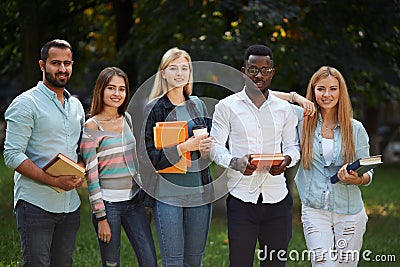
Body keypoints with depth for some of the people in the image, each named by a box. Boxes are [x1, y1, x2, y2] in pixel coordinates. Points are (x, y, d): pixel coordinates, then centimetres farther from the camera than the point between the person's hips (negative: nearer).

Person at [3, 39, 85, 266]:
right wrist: (54, 181, -21)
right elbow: (13, 155, -13)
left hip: (70, 204, 6)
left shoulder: (76, 105, 16)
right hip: (36, 203, -6)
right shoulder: (26, 104, -6)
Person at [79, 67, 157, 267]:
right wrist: (101, 218, -13)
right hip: (108, 203, -6)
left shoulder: (127, 118, 9)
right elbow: (91, 175, -11)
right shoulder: (92, 127, -10)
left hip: (134, 200, 6)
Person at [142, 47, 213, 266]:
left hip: (199, 190, 5)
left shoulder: (198, 105, 11)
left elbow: (210, 139, 22)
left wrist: (207, 147, -2)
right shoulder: (154, 108, -3)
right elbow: (148, 156, -10)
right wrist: (184, 147, -20)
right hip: (168, 193, -5)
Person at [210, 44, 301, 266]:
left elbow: (293, 146, 16)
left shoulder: (284, 108, 10)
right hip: (241, 198, -2)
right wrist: (235, 162, -17)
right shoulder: (227, 106, 2)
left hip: (277, 199, 3)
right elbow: (216, 146, 3)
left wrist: (286, 161, -8)